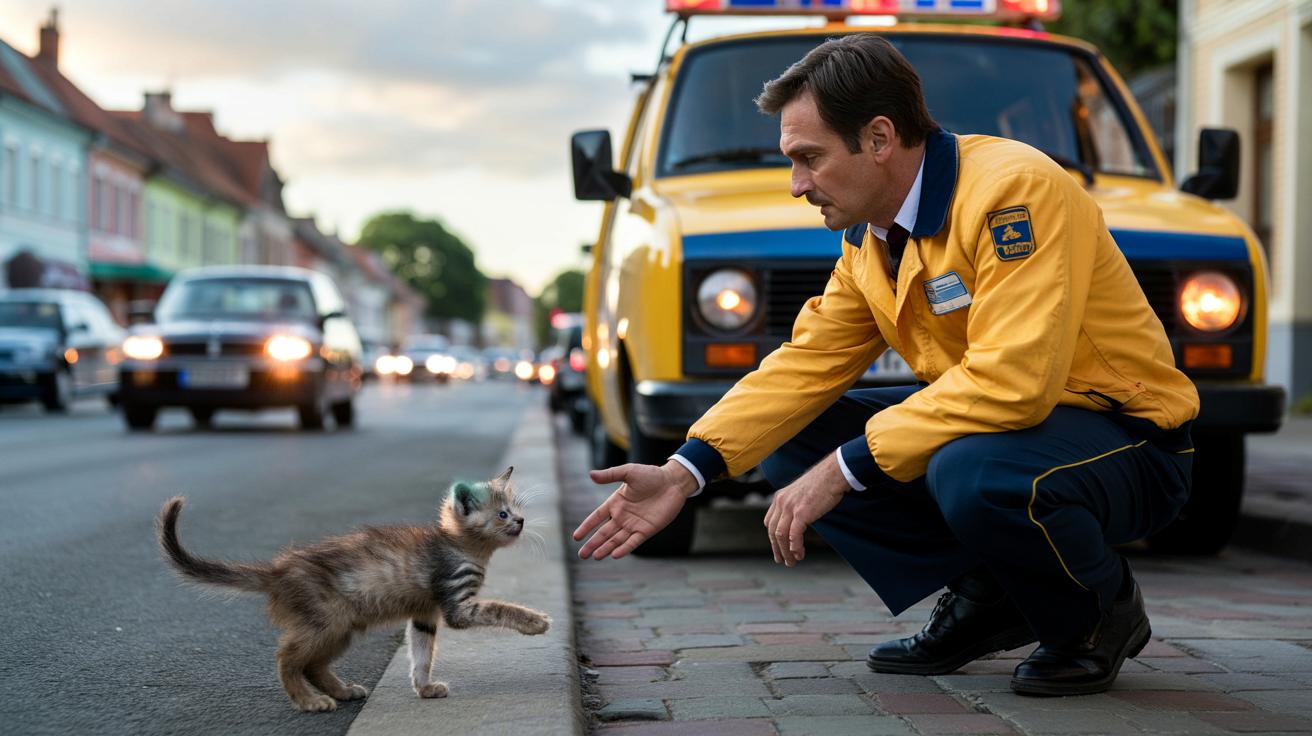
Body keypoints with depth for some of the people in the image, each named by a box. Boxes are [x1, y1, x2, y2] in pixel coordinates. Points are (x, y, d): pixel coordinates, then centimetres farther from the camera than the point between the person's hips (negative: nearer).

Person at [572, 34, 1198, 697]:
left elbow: (1011, 381, -32)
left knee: (969, 473, -39)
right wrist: (683, 473, -9)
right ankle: (985, 598, 6)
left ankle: (1100, 612, -7)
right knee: (793, 443, -1)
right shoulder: (870, 234, 4)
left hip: (1127, 442, -8)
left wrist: (844, 468, -28)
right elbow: (807, 363, 3)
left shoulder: (1013, 190, -24)